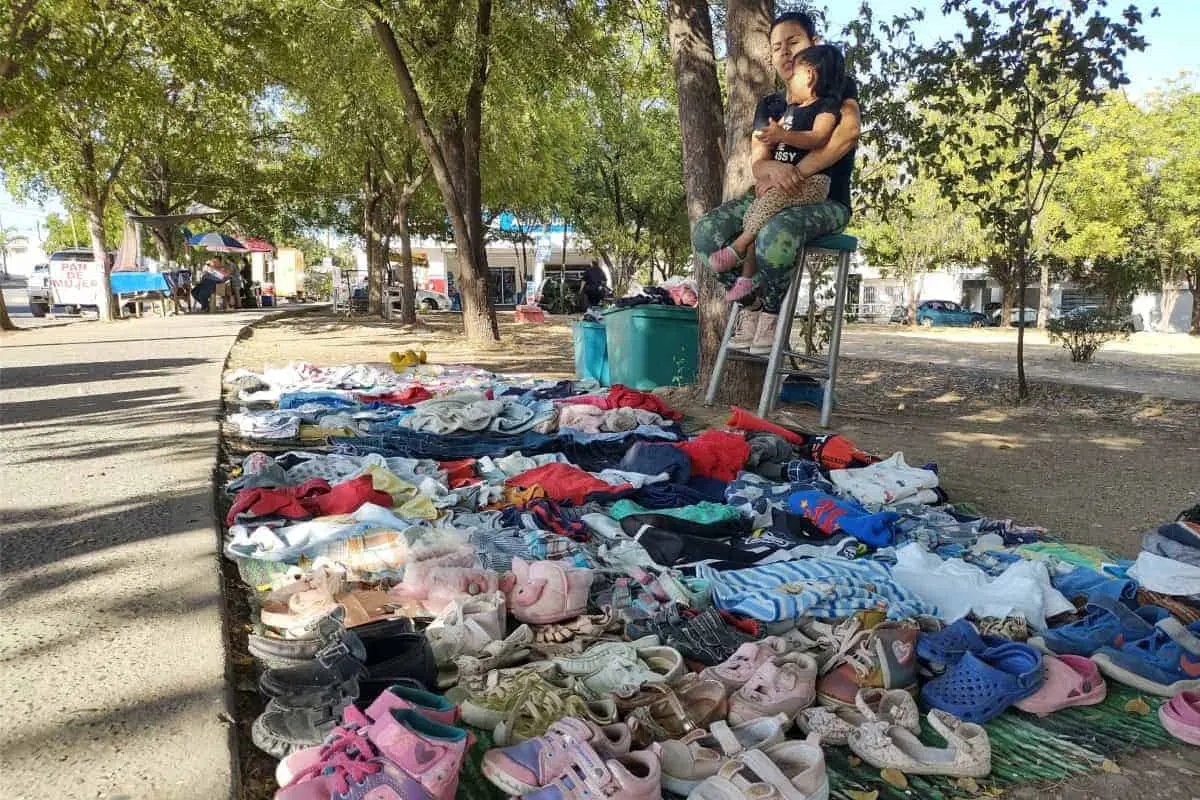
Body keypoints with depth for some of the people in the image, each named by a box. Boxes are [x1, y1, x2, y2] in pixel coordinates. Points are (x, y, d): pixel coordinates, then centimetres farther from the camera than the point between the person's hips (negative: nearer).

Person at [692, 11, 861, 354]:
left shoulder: (838, 88, 4)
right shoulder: (769, 105, 17)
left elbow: (848, 132, -18)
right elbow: (758, 164, 3)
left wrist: (795, 172, -25)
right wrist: (776, 169, -24)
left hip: (826, 201, -5)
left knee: (775, 234, -41)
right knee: (706, 231, -20)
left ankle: (772, 313, -16)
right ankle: (751, 304, -5)